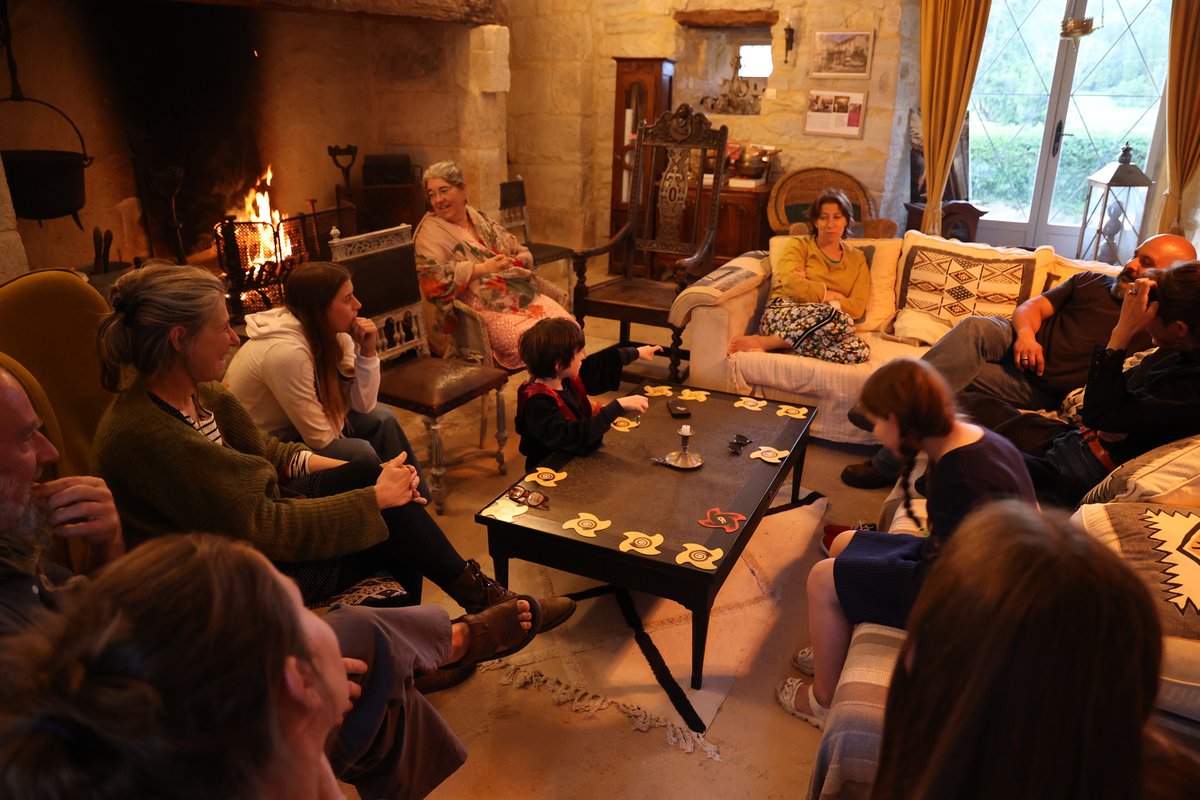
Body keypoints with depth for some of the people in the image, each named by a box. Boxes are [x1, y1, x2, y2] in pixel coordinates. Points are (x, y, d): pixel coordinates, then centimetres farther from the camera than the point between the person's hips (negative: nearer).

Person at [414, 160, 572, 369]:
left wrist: (510, 263, -3)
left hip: (524, 295, 6)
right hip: (489, 309, -6)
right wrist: (483, 268, -15)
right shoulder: (431, 231, 1)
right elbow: (434, 278, -15)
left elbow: (524, 253, 21)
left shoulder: (480, 220, 19)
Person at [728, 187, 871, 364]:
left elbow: (857, 308, 6)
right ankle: (762, 342, -27)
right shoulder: (799, 245, 14)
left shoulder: (857, 258, 22)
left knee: (860, 351, -32)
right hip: (783, 313, -4)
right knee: (840, 319, -36)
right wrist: (830, 296, -1)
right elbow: (791, 284, -7)